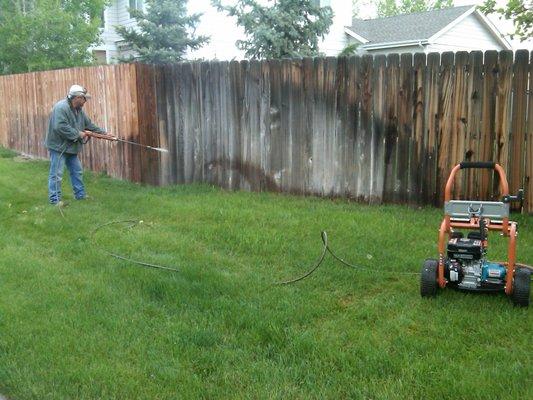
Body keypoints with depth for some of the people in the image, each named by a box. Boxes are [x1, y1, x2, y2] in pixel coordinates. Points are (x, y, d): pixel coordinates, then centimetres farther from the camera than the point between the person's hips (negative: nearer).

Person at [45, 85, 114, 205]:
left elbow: (89, 124, 17)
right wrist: (78, 134, -22)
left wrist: (103, 133, 10)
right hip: (59, 146, -10)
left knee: (77, 172, 15)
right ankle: (54, 199, 2)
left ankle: (80, 195, 25)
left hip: (71, 147, 10)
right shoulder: (61, 107, -22)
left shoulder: (79, 110, 9)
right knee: (56, 174, -4)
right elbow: (60, 127, -30)